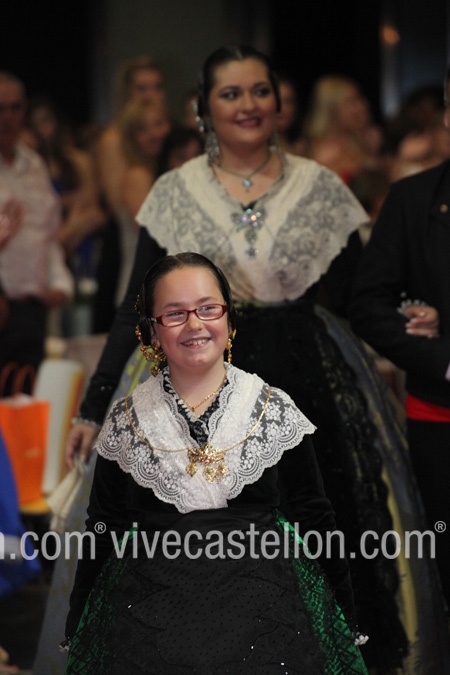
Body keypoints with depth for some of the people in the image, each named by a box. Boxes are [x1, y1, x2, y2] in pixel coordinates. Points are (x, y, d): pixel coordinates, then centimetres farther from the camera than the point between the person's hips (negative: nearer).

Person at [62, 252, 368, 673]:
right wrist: (76, 634, 9)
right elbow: (104, 532, 8)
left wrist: (347, 623, 4)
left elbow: (313, 519, 4)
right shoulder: (126, 420, 3)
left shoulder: (275, 410, 1)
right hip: (150, 619, 1)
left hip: (262, 611, 0)